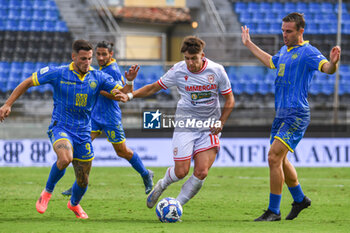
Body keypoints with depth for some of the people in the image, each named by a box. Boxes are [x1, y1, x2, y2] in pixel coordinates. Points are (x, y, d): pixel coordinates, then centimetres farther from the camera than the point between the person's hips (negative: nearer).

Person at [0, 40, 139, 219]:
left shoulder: (98, 78, -1)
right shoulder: (57, 74, -8)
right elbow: (27, 83, 0)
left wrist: (129, 82, -24)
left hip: (83, 133, 3)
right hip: (60, 128, -3)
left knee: (83, 180, 7)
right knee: (65, 158, -35)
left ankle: (74, 204, 43)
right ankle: (48, 191, -7)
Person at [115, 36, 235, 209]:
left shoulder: (217, 71, -5)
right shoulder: (178, 71, -6)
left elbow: (229, 99, 6)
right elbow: (154, 87, 6)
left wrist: (221, 123, -6)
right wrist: (130, 95, -7)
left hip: (209, 128, 1)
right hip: (185, 124, -1)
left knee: (201, 172, -12)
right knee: (181, 171, -8)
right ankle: (161, 185, 28)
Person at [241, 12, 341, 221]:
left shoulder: (307, 52, -10)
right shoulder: (284, 51, 16)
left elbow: (327, 68, -25)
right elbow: (270, 62, 39)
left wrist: (333, 63, -49)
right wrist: (249, 44, 47)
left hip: (296, 114, -9)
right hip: (281, 113, 9)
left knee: (274, 157, -16)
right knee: (280, 160, 16)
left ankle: (274, 211, -10)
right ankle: (300, 199, 35)